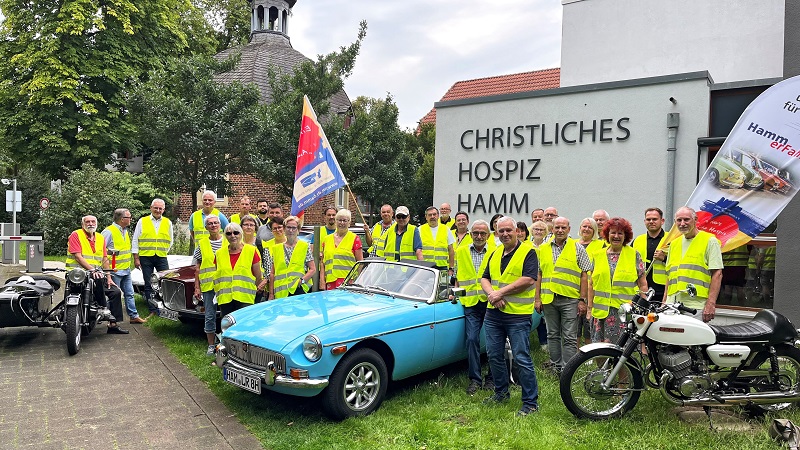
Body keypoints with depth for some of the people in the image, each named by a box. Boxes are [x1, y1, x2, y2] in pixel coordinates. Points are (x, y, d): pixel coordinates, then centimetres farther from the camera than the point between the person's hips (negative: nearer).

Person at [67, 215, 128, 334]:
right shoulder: (76, 235, -3)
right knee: (97, 279, -37)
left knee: (115, 292, -7)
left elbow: (105, 259, 13)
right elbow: (78, 256, -14)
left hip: (96, 273, 6)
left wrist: (108, 277, 4)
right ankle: (103, 308, -23)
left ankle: (113, 325, -3)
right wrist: (92, 269, -27)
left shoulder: (100, 238, 16)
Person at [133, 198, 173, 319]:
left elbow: (170, 241, 19)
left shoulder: (168, 223, 10)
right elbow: (135, 240, 5)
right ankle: (153, 311, 10)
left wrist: (164, 251, 8)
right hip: (145, 257, 0)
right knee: (148, 285, 3)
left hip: (161, 257, 0)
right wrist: (136, 258, 0)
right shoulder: (142, 221, 5)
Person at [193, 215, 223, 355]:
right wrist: (197, 287, 2)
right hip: (208, 286, 1)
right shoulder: (202, 244, 4)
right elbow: (197, 268, 7)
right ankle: (211, 345, 18)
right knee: (210, 317, 6)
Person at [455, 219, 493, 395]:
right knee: (472, 339, -6)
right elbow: (458, 276, 18)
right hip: (470, 303, 1)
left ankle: (491, 379, 20)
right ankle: (475, 379, 5)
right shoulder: (461, 252, 9)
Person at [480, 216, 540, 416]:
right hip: (493, 313, 7)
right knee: (494, 355, 14)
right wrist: (492, 294, -8)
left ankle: (531, 402, 8)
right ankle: (501, 392, 32)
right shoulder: (495, 253, 14)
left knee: (522, 358, -4)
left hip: (518, 315, -7)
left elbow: (528, 280, -17)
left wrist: (501, 292, -16)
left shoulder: (528, 252, -6)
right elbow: (485, 278, 13)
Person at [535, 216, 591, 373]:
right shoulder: (543, 249, 9)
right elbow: (539, 275, 11)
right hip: (548, 299, 4)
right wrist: (538, 298, 7)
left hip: (570, 299, -3)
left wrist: (582, 300, -6)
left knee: (570, 337, -1)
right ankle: (556, 365, 25)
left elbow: (584, 275, -1)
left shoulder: (578, 248, 0)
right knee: (553, 335, 13)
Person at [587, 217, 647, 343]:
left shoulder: (634, 255, 7)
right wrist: (589, 308, 9)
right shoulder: (597, 255, 12)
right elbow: (591, 284, 13)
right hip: (601, 311, 2)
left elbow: (642, 285, 7)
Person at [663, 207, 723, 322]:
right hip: (672, 306, 5)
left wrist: (711, 303, -13)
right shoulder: (674, 244, 21)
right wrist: (664, 302, 17)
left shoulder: (710, 241, 3)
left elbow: (717, 274, -5)